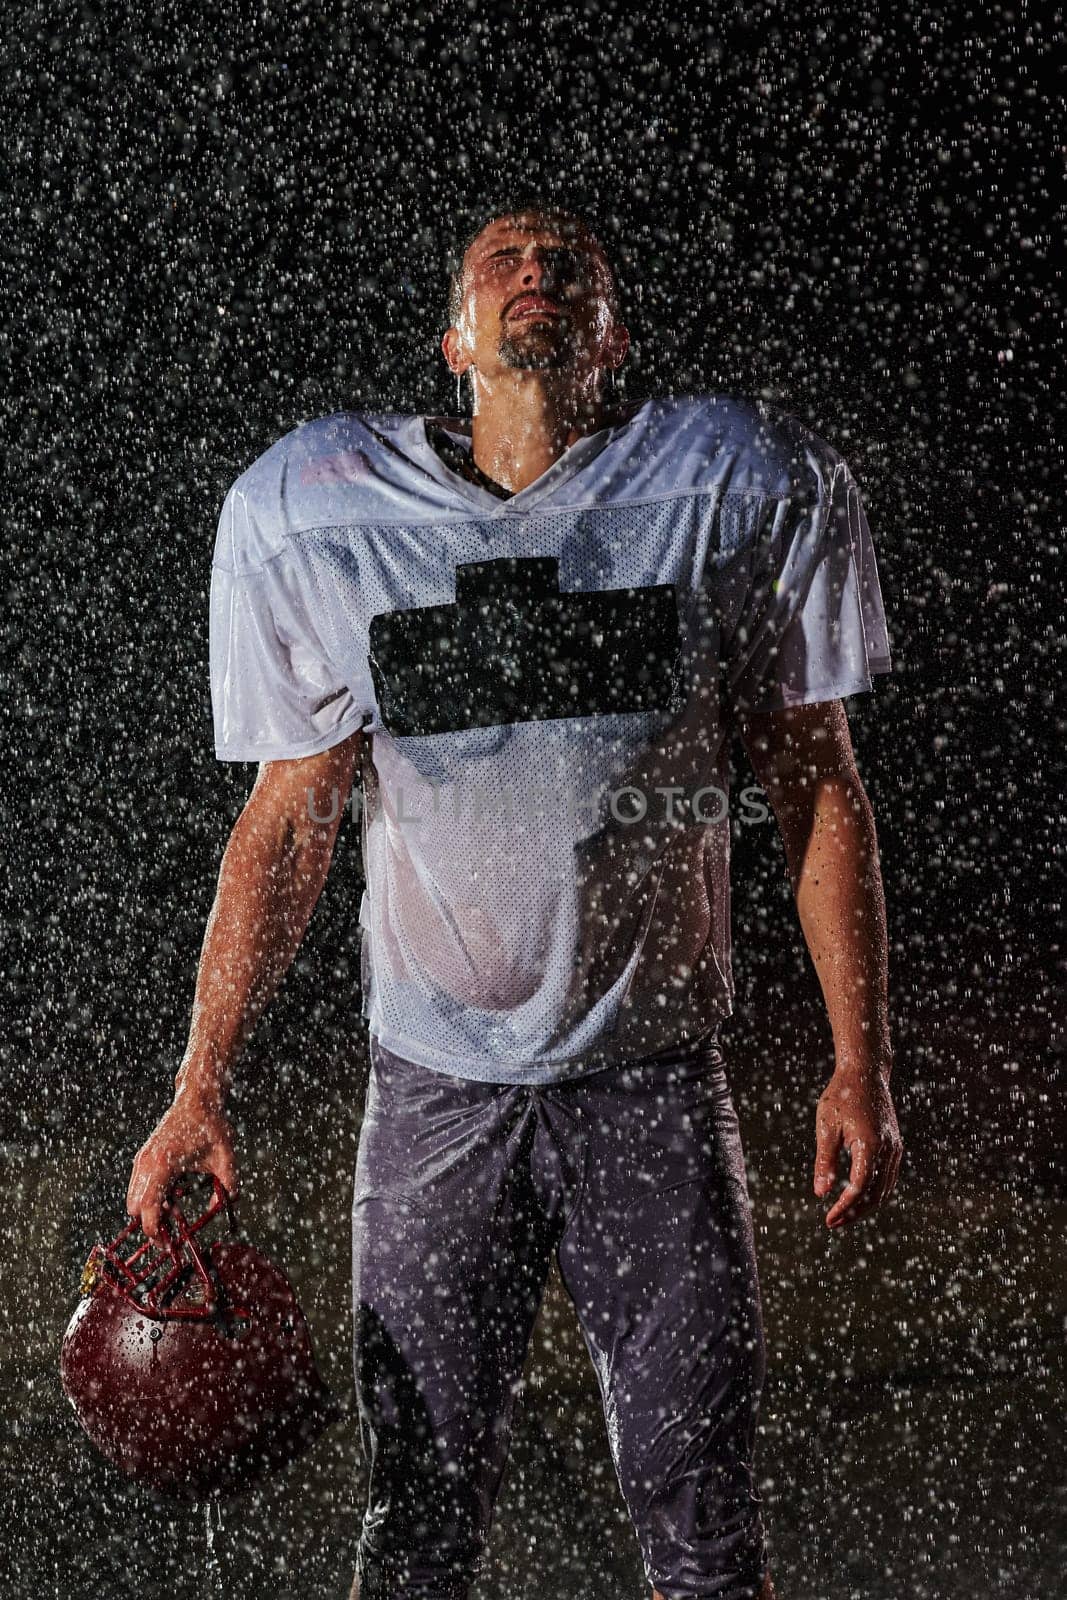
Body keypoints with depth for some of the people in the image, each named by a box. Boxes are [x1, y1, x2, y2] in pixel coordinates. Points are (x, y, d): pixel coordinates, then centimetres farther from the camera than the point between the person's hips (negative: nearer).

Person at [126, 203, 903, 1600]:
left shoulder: (737, 491, -2)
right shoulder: (319, 520, 0)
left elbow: (817, 782, 3)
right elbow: (288, 823, 5)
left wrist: (860, 1062, -1)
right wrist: (201, 1089, 0)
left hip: (656, 1076, 0)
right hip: (436, 1081, 1)